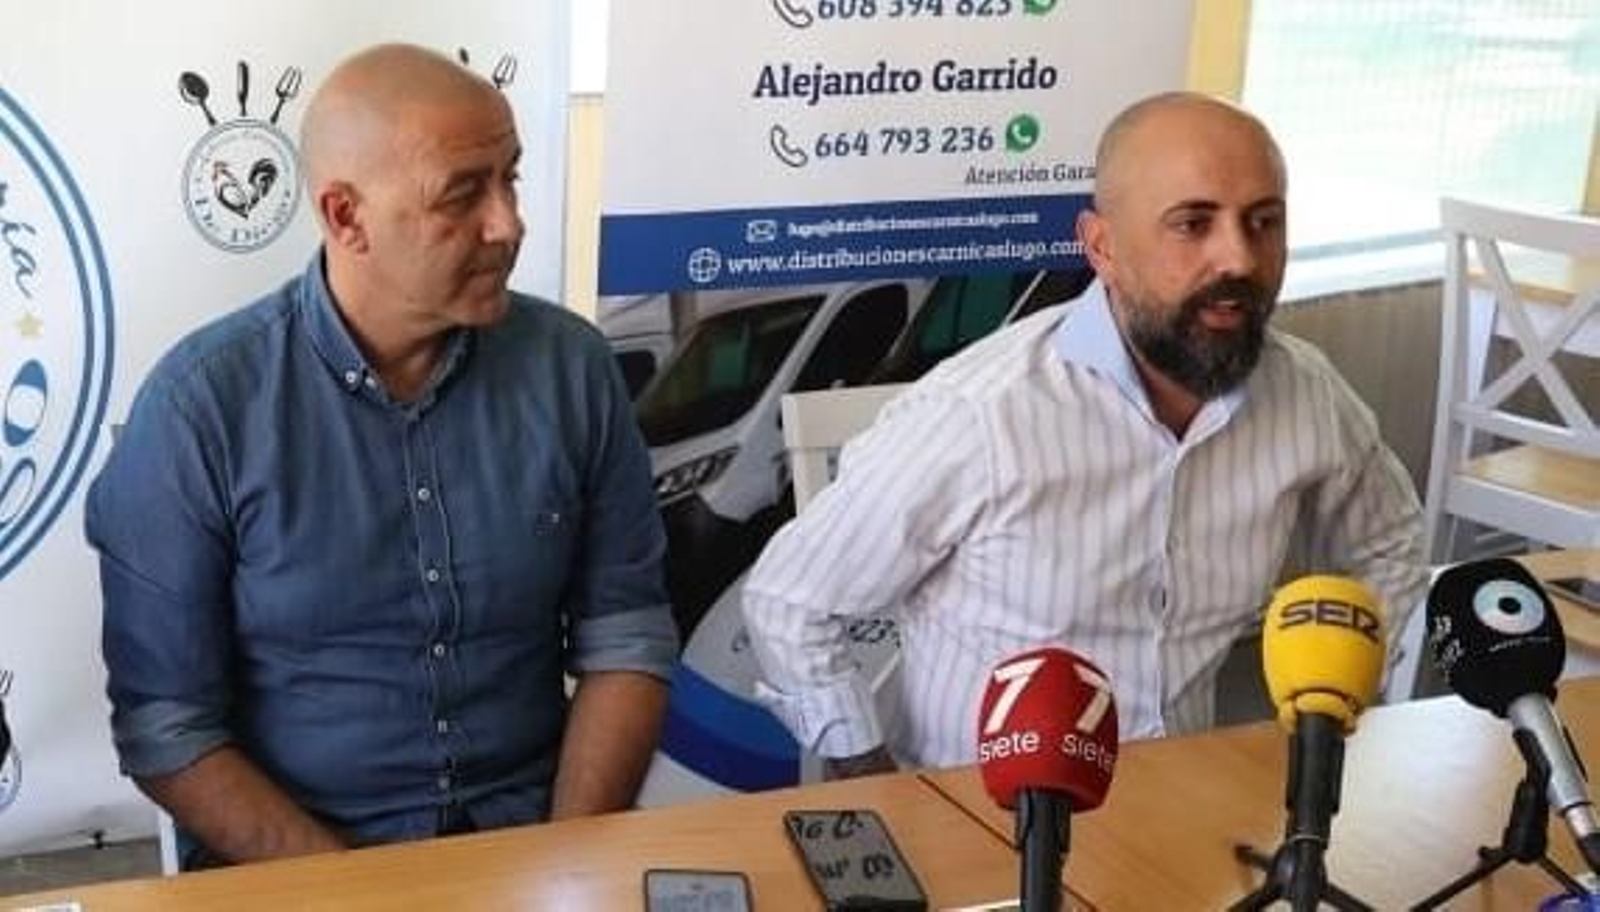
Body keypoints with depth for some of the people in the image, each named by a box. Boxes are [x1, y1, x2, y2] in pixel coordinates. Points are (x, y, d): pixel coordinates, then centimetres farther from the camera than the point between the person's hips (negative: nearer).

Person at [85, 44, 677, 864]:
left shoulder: (570, 365, -1)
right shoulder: (200, 406, -10)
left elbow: (625, 637, 3)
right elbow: (167, 730, -8)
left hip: (529, 831, 2)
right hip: (293, 857, -2)